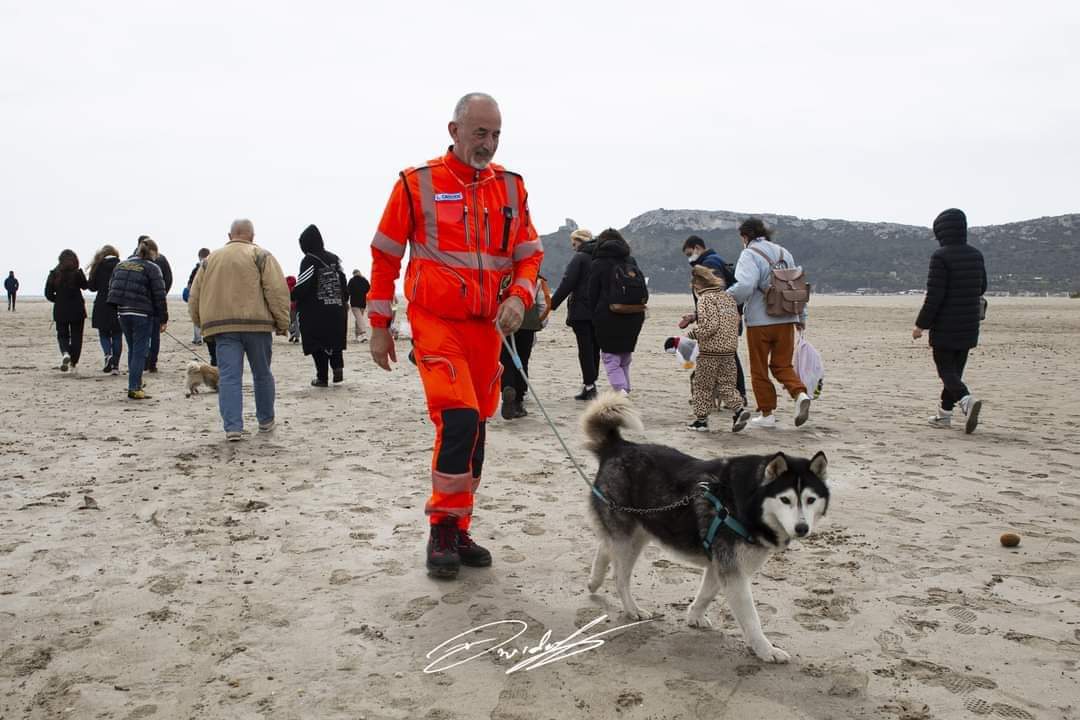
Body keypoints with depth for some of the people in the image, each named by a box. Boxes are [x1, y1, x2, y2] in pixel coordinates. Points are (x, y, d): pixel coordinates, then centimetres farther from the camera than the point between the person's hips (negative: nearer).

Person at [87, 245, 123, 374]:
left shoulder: (98, 267, 0)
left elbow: (92, 287, 3)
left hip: (102, 306, 0)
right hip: (119, 306, 0)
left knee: (104, 334, 13)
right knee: (117, 335, 7)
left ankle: (108, 355, -14)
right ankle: (115, 365, 4)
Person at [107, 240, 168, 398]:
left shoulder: (120, 265, 14)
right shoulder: (152, 268, -6)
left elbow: (111, 288, 16)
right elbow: (159, 296, -8)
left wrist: (117, 310, 20)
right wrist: (163, 318, -3)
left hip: (122, 313, 6)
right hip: (142, 314, -6)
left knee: (132, 349, 17)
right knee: (140, 351, -2)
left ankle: (135, 383, 22)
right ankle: (134, 388, -4)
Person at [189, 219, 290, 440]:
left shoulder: (211, 259, 16)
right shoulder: (260, 256, 2)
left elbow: (195, 296, 15)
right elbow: (277, 290, -7)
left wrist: (202, 323, 23)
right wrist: (282, 322, -2)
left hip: (222, 326, 2)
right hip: (256, 323, -2)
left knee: (229, 377, -1)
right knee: (262, 374, 12)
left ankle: (233, 427, -10)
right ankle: (266, 421, 24)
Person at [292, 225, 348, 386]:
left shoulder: (309, 261, -10)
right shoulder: (334, 258, 7)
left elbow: (302, 287, -15)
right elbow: (343, 281, 10)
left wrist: (291, 296, 0)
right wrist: (344, 300, 21)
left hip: (315, 312, -5)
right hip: (336, 310, 5)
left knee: (318, 344, 3)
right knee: (335, 340, 18)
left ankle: (322, 377, 5)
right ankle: (338, 367, -1)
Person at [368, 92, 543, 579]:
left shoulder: (511, 187, 8)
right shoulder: (417, 184, -3)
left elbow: (529, 255, 12)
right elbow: (385, 257, 2)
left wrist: (518, 297, -8)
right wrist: (379, 327, 3)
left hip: (488, 326, 5)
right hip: (436, 323, -4)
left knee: (474, 428, 9)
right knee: (459, 421, -18)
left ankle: (459, 532, 23)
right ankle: (442, 529, 0)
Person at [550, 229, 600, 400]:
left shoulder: (579, 258, -8)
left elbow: (567, 283, -14)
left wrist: (552, 304, -11)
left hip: (581, 310, -6)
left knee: (585, 348, -4)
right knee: (595, 347, 12)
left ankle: (589, 385, -8)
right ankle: (591, 384, 16)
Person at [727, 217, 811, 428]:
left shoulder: (750, 254, -8)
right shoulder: (784, 253, 14)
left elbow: (745, 285, -24)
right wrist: (801, 317, 26)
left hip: (759, 321, -6)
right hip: (786, 319, 6)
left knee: (759, 369, 7)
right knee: (782, 365, 15)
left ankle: (766, 414, 12)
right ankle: (800, 394, -11)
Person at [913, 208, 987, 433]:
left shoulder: (941, 256, -15)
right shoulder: (976, 255, 7)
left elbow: (934, 295, -18)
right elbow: (981, 288, 18)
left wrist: (921, 324, -11)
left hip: (945, 328, -7)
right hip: (969, 326, 7)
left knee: (946, 370, -2)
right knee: (956, 369, 15)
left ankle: (967, 400, -26)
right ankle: (944, 413, 23)